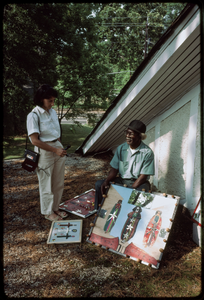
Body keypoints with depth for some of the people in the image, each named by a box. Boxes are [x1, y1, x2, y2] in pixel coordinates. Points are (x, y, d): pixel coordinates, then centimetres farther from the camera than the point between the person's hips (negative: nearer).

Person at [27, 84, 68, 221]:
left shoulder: (53, 112, 5)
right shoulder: (33, 116, -15)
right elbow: (35, 140, -19)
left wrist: (61, 148, 9)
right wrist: (55, 150, -19)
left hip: (58, 149, 7)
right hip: (45, 152, -6)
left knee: (59, 183, 16)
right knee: (47, 184, 8)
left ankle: (56, 208, 34)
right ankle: (48, 212, 26)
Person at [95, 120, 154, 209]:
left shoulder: (147, 152, -14)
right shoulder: (121, 148, -2)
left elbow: (143, 176, -15)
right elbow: (114, 169, 1)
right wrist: (106, 181, -18)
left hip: (138, 183, -3)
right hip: (121, 180, 4)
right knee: (99, 184, -16)